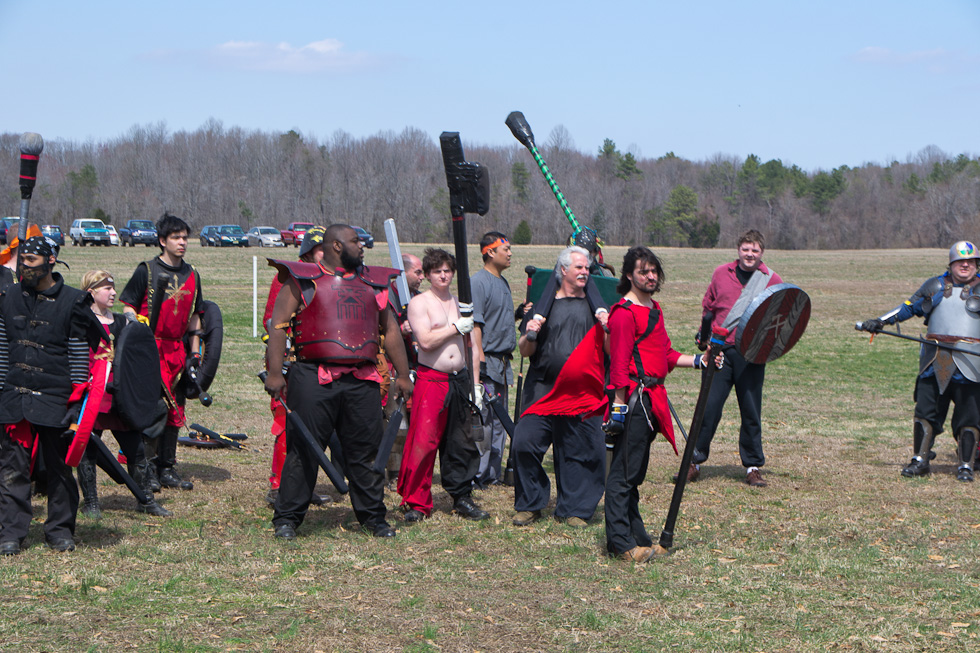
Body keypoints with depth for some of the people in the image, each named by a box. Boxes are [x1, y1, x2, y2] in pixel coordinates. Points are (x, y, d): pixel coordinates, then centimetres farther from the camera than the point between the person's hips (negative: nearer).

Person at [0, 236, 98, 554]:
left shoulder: (72, 302, -4)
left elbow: (80, 355, -2)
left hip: (56, 398, -3)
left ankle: (60, 529, 17)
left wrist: (76, 399, -5)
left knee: (59, 467, 5)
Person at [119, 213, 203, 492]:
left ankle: (167, 469, 15)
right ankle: (148, 467, -1)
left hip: (178, 350, 5)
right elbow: (128, 308, 0)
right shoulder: (147, 271, -2)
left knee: (175, 409, 7)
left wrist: (195, 352, 13)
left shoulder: (192, 275, 13)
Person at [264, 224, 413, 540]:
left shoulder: (372, 283, 17)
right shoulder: (302, 280, 3)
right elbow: (278, 325, -2)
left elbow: (390, 329, 23)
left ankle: (373, 517, 19)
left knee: (366, 451, 8)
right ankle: (287, 519, 7)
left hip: (362, 381, 4)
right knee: (303, 450, -2)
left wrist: (402, 375, 19)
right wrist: (274, 372, -11)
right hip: (313, 379, -4)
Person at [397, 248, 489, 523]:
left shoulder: (460, 303, 16)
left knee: (461, 442, 7)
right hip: (431, 379, -6)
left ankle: (462, 497, 17)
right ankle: (415, 502, -2)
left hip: (459, 379, 6)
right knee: (424, 440, -9)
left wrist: (475, 381, 14)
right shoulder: (419, 302, -3)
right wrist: (456, 328, -9)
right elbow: (426, 340, -16)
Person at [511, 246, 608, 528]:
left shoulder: (595, 306, 12)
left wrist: (606, 331, -11)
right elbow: (525, 351, 10)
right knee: (524, 442, -9)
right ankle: (530, 504, 7)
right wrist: (529, 335, -11)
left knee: (583, 450, -2)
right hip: (543, 389, 0)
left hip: (583, 392, 0)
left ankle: (573, 509, 13)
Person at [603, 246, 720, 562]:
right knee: (624, 471, -7)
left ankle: (636, 536, 22)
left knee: (635, 472, 15)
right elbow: (619, 363, -16)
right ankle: (620, 542, -6)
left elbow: (666, 354, 24)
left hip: (651, 399, 10)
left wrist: (698, 361, 12)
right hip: (633, 397, -10)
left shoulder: (654, 309, 19)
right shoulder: (625, 312, -11)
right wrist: (619, 405, -19)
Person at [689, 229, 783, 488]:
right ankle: (694, 462, 9)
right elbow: (708, 306, 19)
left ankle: (753, 467, 14)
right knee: (709, 406, -2)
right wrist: (704, 336, 11)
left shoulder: (772, 281, 5)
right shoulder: (721, 273, 9)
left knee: (751, 410, 3)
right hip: (720, 350, 1)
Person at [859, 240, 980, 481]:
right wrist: (880, 321, 9)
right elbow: (910, 307, 17)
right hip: (934, 362, 2)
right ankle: (920, 460, 11)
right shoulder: (935, 286, 13)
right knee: (925, 411, 1)